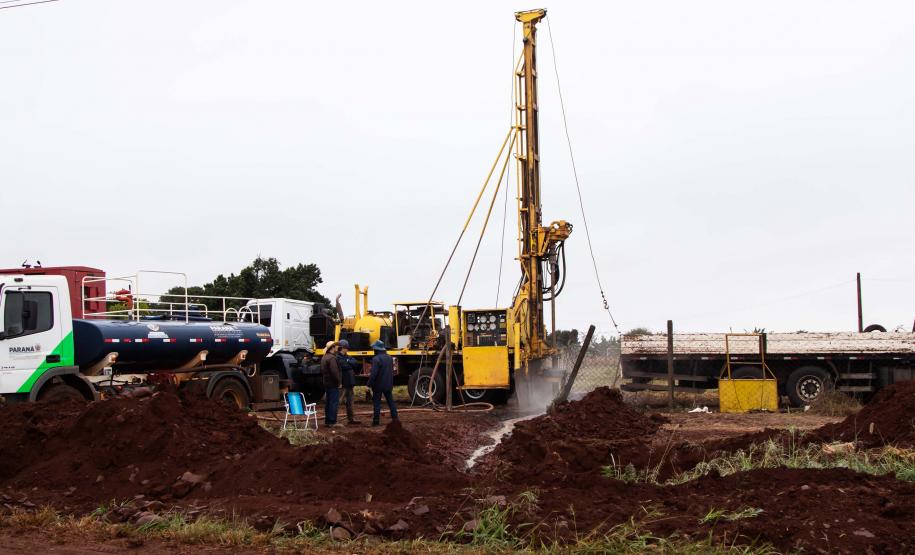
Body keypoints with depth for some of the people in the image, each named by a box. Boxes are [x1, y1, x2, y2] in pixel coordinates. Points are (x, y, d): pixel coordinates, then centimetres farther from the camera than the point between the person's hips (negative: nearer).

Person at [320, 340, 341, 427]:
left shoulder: (324, 357, 14)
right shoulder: (332, 358, -18)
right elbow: (335, 372, -24)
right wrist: (339, 381, -18)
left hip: (326, 383, 10)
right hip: (333, 384, -10)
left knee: (328, 402, 14)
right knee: (334, 403, -7)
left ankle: (327, 421, 18)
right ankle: (332, 422, -8)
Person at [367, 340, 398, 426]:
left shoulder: (376, 359, -18)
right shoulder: (389, 358, 8)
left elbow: (373, 373, -22)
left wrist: (369, 384, -15)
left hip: (378, 385, -7)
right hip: (388, 385, 7)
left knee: (377, 403, 0)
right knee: (390, 401, 12)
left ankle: (376, 421, 2)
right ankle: (395, 418, 11)